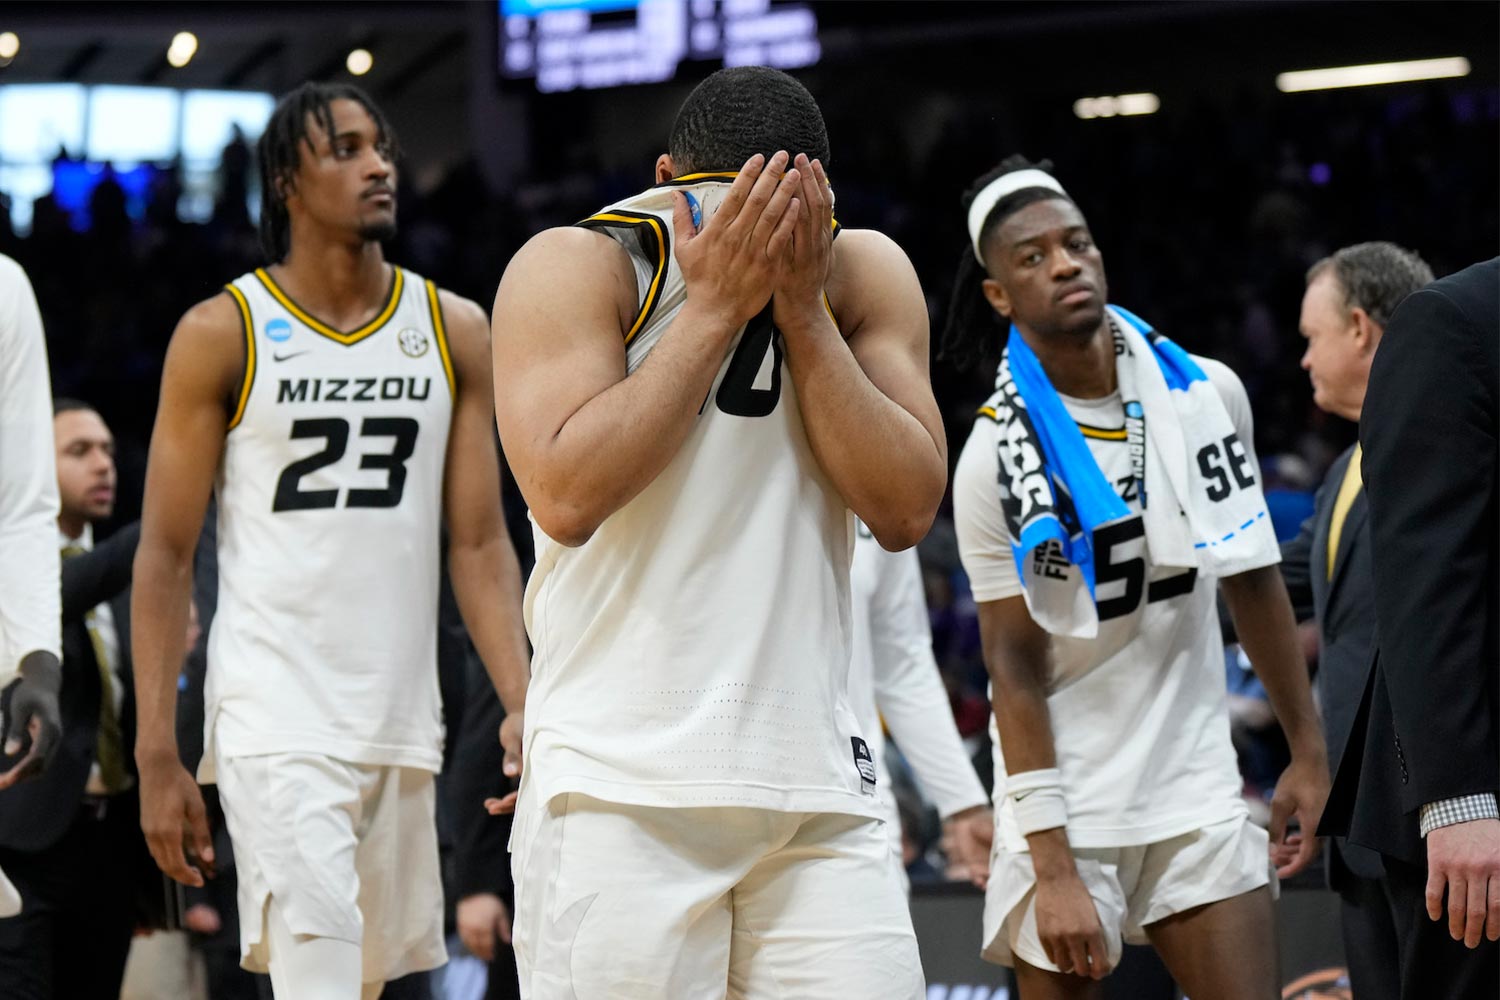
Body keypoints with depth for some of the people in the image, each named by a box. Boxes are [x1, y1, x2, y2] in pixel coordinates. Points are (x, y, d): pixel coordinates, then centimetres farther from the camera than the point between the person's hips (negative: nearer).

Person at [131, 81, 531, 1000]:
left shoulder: (454, 331, 8)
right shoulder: (222, 334, -2)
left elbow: (480, 545, 7)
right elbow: (166, 555, -1)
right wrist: (157, 755, -7)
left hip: (403, 721, 5)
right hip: (275, 723, -4)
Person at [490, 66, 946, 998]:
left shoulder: (865, 273, 9)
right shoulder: (576, 265, -2)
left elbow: (908, 509, 0)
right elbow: (565, 497, -16)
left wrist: (800, 308, -8)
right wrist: (716, 306, -13)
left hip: (817, 786, 4)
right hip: (623, 784, -3)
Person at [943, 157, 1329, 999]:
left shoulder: (1209, 394, 2)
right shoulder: (998, 458, -9)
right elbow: (1017, 667, -11)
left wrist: (1309, 751, 12)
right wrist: (1052, 867, -17)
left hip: (1199, 794, 3)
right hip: (1070, 807, -3)